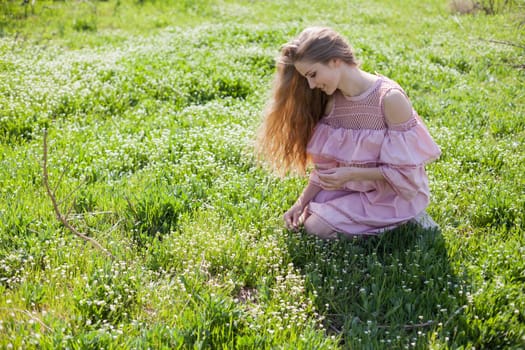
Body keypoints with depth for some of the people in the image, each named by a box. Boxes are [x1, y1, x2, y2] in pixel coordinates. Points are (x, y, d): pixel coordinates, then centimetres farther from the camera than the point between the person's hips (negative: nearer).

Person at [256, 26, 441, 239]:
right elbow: (324, 164, 1)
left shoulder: (389, 98, -26)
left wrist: (351, 174, -27)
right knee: (302, 217, -5)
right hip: (354, 187, 6)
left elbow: (404, 170, -20)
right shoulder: (332, 101, -5)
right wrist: (302, 202, -9)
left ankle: (401, 220, 1)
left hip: (394, 193, -6)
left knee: (316, 227, -16)